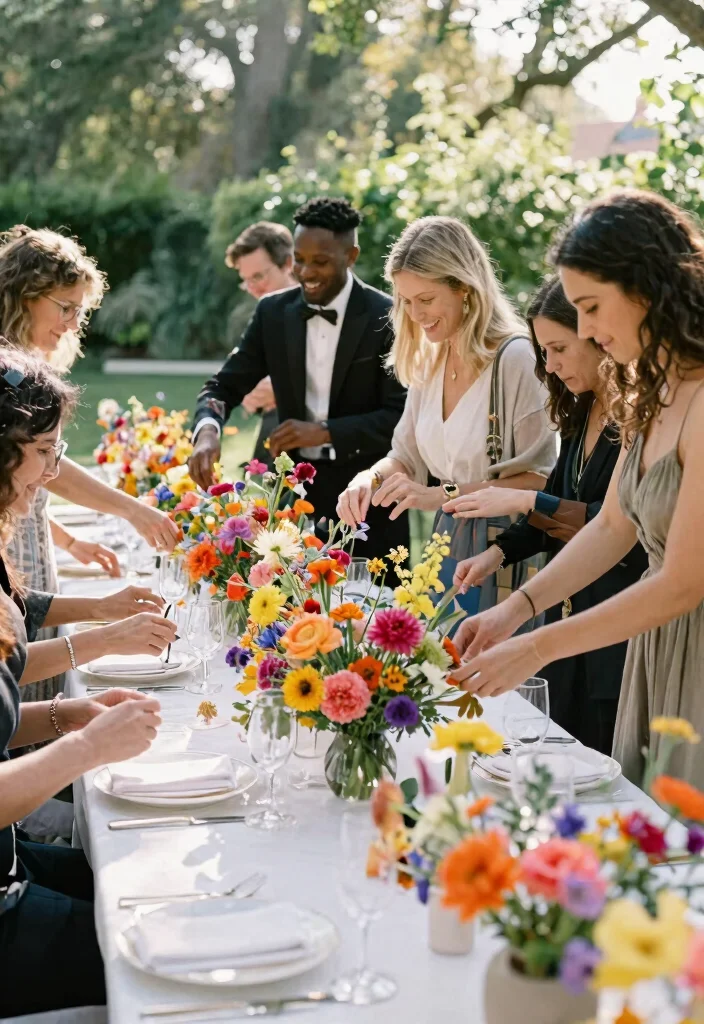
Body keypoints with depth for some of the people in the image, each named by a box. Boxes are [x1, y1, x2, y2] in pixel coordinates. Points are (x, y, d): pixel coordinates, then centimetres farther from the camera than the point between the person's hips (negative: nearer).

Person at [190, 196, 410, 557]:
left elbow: (402, 416, -12)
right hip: (297, 492, 3)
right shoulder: (273, 312, 3)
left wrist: (324, 432, -23)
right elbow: (225, 385, 4)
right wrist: (207, 431, -17)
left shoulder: (388, 317, -10)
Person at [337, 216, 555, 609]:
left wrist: (443, 494, -21)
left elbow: (540, 479, -17)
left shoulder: (515, 358, -16)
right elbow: (407, 456, 12)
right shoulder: (427, 361, 5)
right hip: (448, 545, 6)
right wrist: (370, 478, -9)